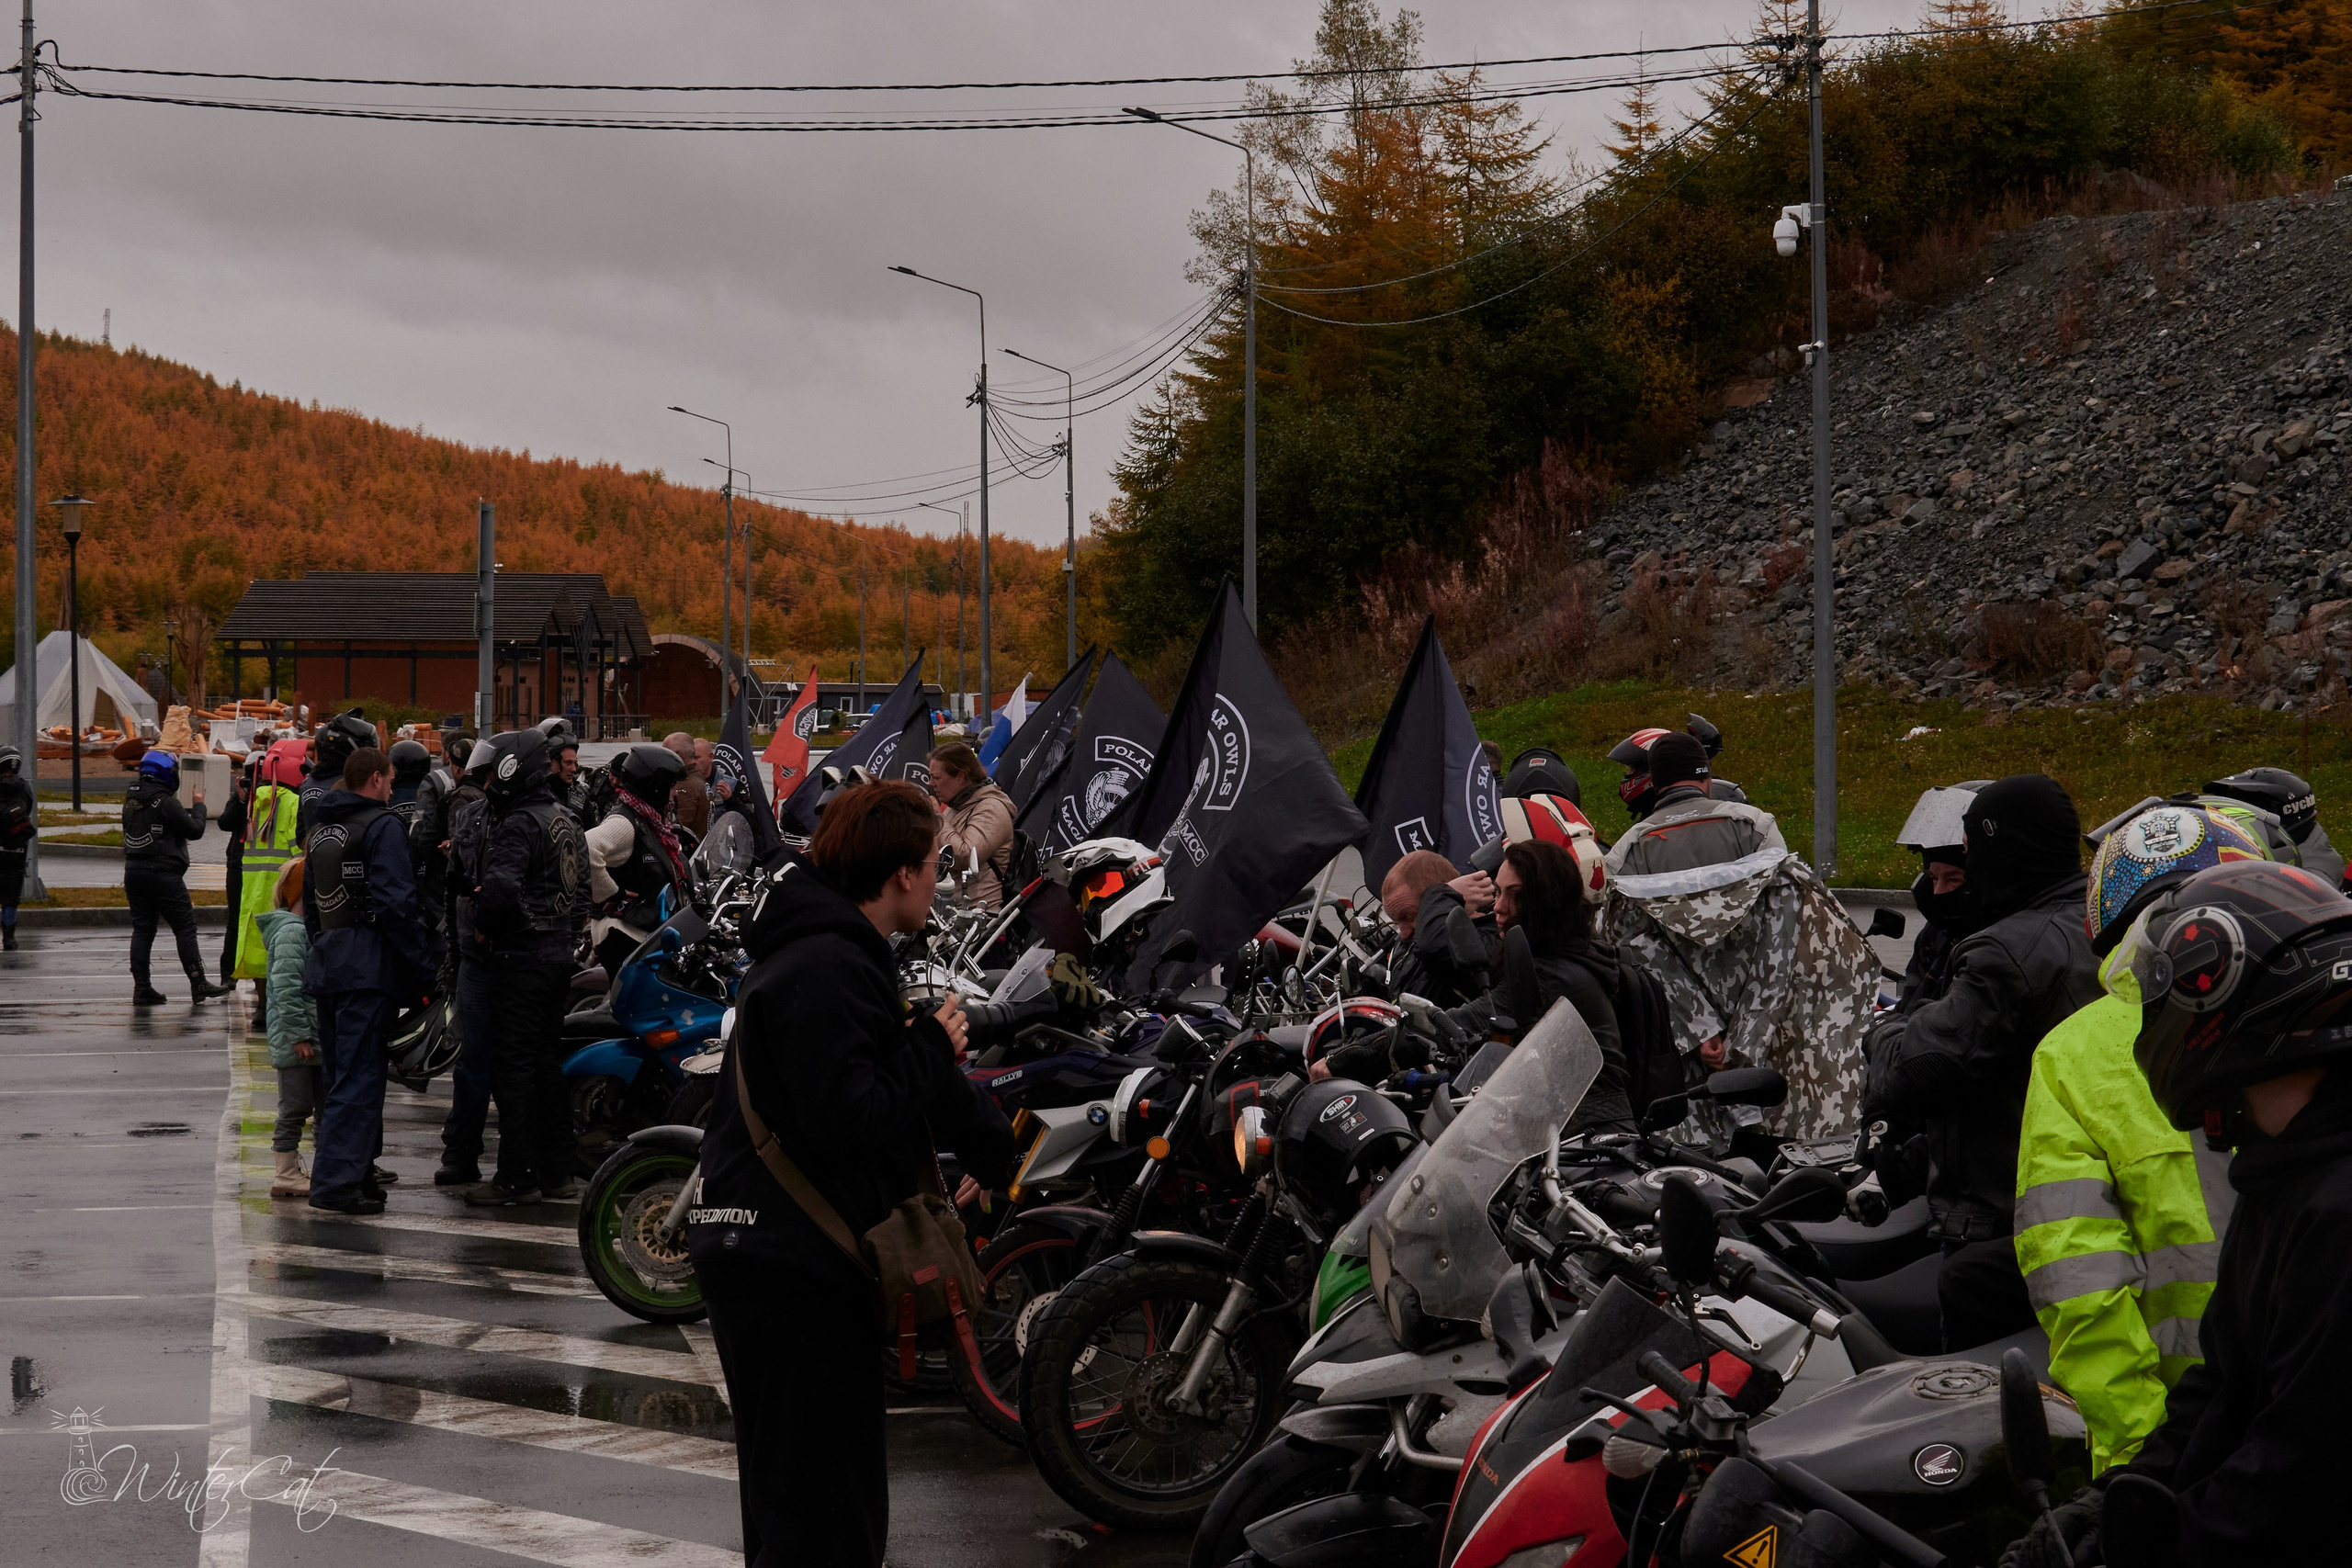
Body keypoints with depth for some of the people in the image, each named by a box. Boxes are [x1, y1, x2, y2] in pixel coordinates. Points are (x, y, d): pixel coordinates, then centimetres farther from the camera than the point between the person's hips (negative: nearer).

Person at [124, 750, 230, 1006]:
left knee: (142, 929, 8)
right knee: (185, 927, -1)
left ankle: (141, 987, 4)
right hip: (163, 875, -7)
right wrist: (199, 806, 6)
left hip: (133, 871, 7)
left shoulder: (131, 800, 9)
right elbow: (195, 830, -9)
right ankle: (198, 984, -2)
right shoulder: (166, 802, -14)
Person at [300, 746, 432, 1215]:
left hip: (326, 965, 9)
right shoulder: (382, 826, -9)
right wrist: (421, 965, -13)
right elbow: (396, 901, -17)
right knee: (359, 1076, -10)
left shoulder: (320, 829, 19)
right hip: (369, 964, -9)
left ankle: (356, 1166, 21)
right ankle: (336, 1181, -15)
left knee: (338, 1075, 14)